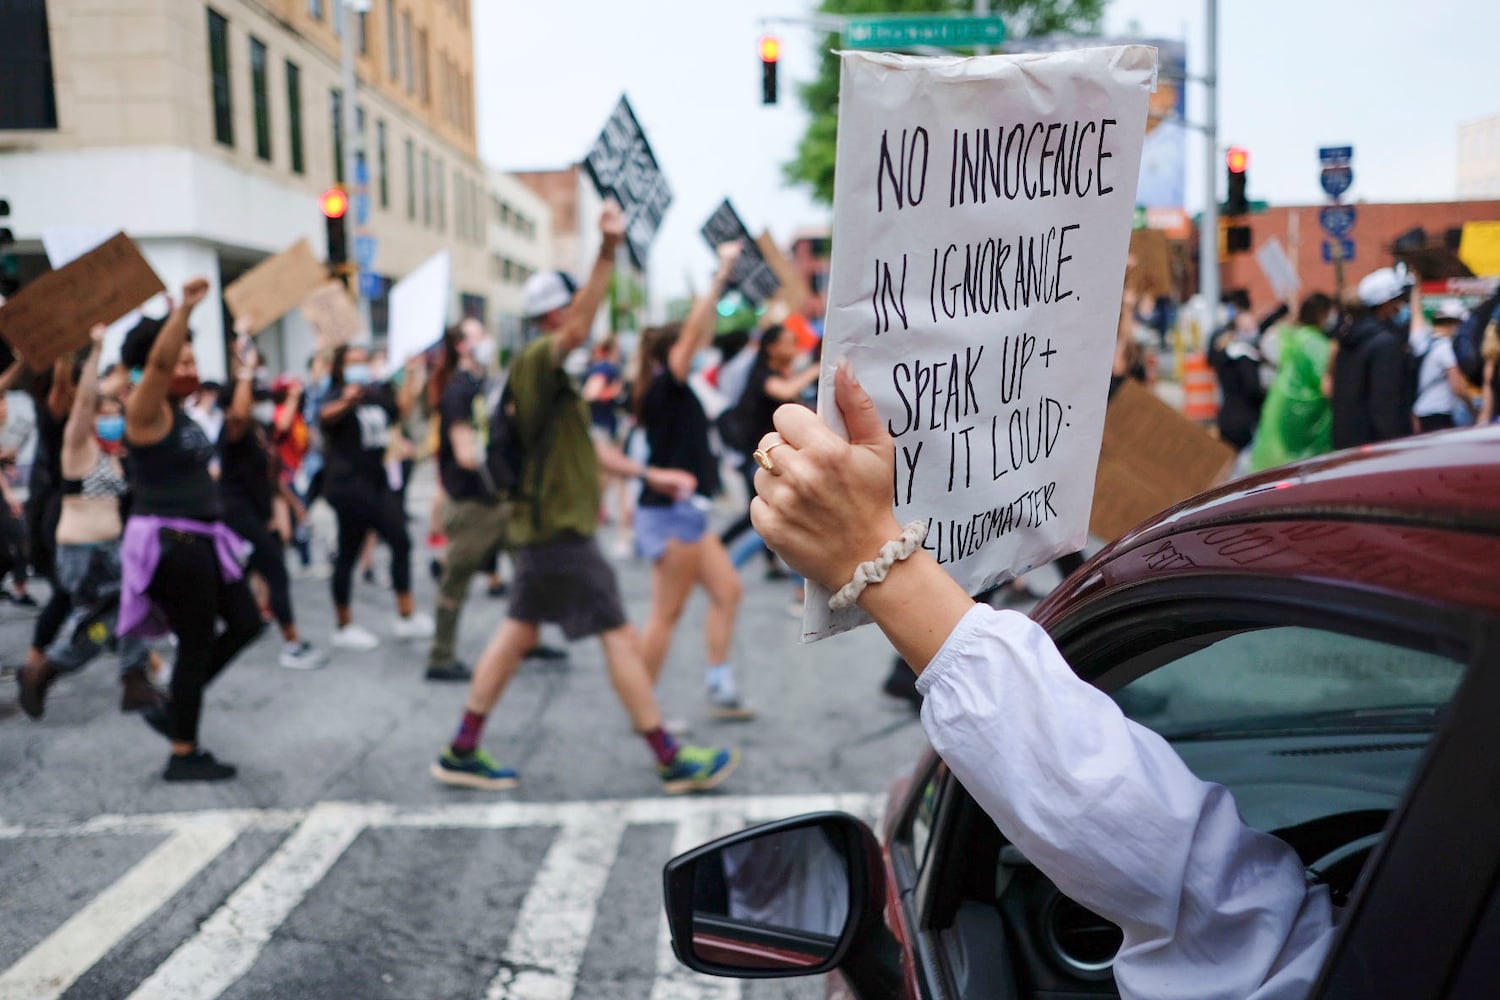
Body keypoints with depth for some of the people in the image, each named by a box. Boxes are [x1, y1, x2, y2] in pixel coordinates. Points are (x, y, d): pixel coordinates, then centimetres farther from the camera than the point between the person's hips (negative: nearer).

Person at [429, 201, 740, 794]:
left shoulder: (551, 375, 16)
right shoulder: (536, 361, -15)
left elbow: (584, 445, 22)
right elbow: (578, 329, -36)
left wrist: (647, 474, 21)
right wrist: (608, 253, -47)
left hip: (545, 528, 10)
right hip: (559, 530, -10)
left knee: (519, 631, 15)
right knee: (619, 636, -4)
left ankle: (462, 753, 22)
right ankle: (673, 762, 4)